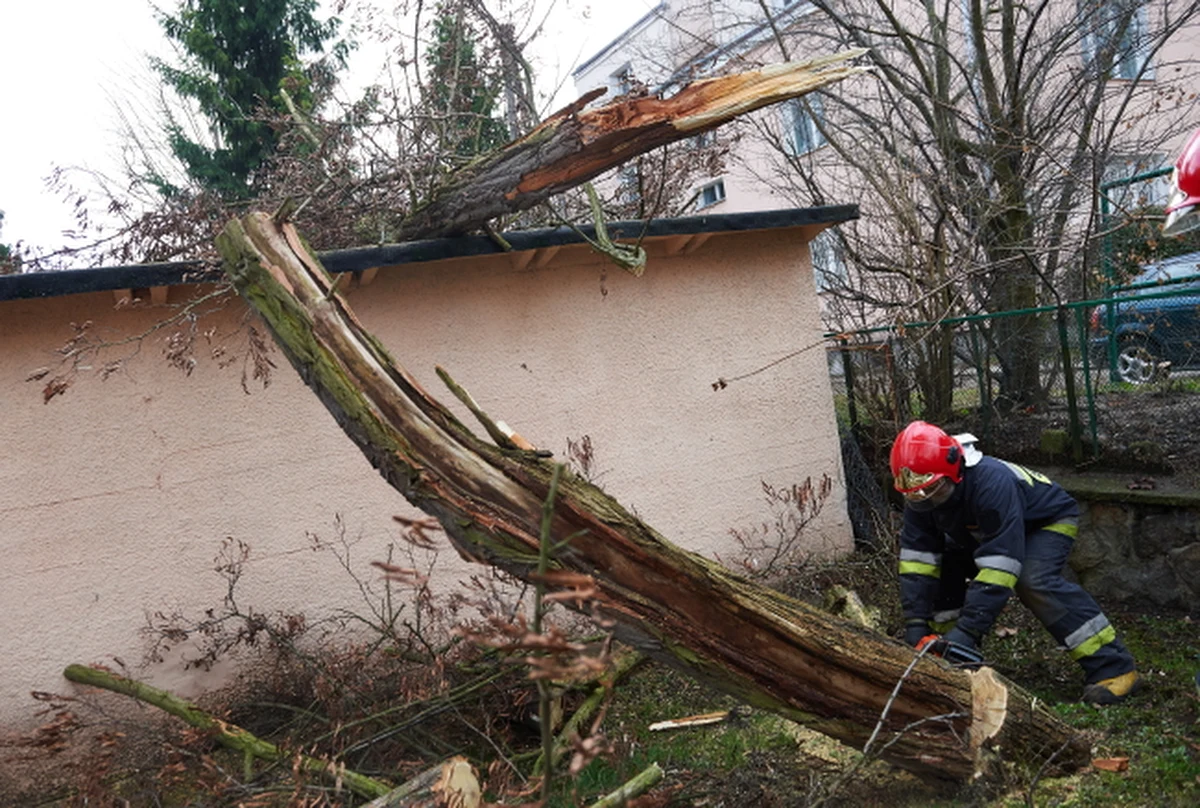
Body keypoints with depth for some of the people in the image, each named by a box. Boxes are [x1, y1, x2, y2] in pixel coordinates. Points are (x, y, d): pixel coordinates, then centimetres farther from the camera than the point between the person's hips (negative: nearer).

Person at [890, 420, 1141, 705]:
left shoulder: (992, 483, -43)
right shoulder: (920, 498, -22)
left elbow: (998, 564, -45)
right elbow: (917, 559, -21)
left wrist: (967, 630, -46)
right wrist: (916, 625, -28)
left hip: (1048, 521, -7)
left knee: (1034, 580, -31)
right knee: (946, 571, -10)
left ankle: (1114, 667, -24)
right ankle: (950, 655, 6)